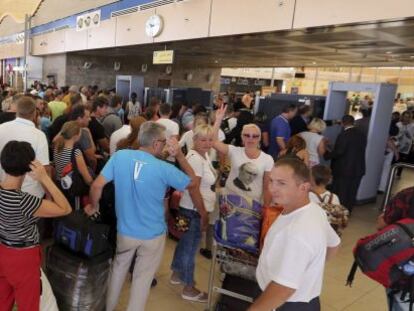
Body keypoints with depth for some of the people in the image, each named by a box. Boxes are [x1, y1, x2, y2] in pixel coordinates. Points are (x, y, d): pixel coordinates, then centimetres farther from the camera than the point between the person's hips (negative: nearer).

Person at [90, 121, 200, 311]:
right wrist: (179, 155, -6)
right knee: (143, 278, 17)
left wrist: (94, 207, 8)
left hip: (125, 230, 4)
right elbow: (192, 182, -4)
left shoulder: (120, 156, -12)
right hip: (153, 235, -3)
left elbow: (97, 185, -10)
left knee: (119, 268, 28)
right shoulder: (164, 169, -19)